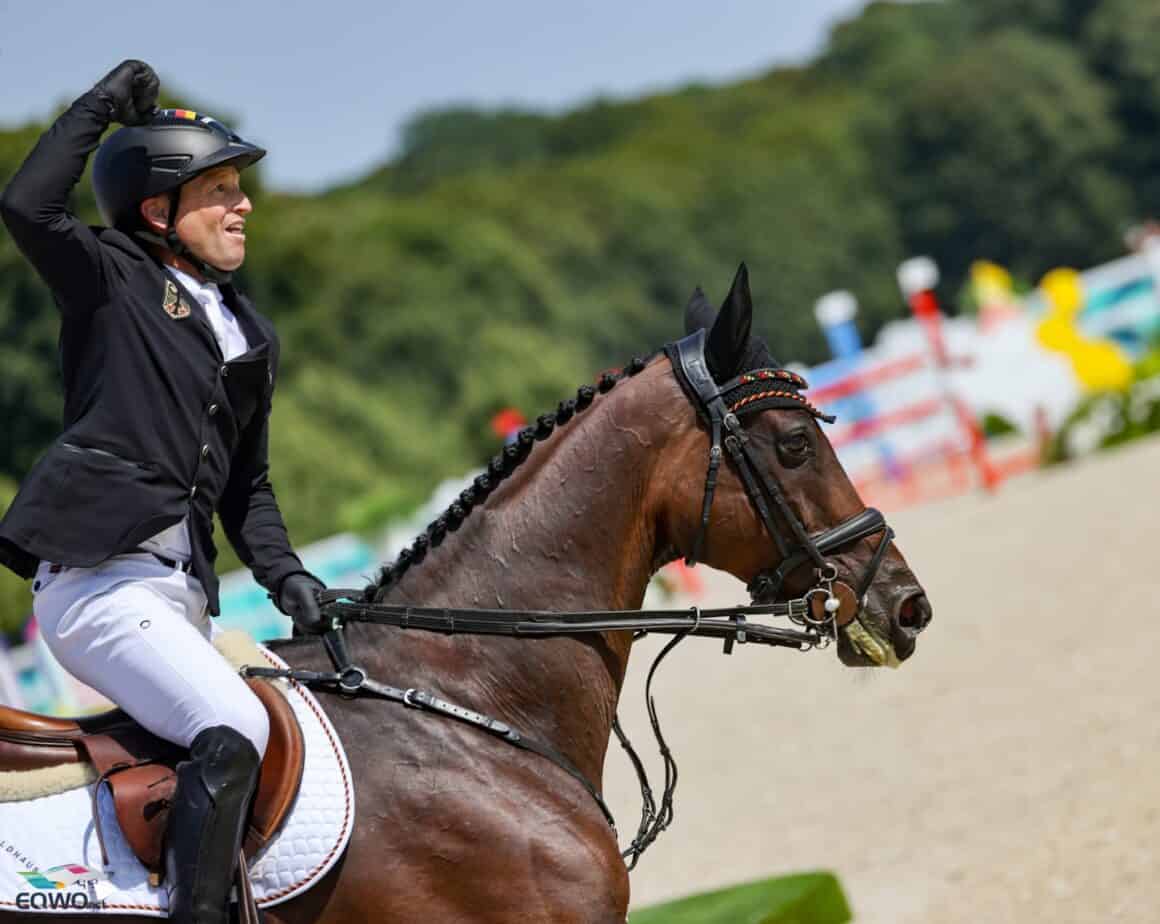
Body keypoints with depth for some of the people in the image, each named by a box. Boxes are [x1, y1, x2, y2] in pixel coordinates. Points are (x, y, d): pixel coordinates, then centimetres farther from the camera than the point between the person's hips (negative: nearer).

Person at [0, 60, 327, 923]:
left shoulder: (253, 335, 21)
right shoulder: (111, 277, 4)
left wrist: (284, 574, 9)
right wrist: (103, 105, -7)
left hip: (183, 591, 8)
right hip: (99, 577, -8)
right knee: (234, 730, -25)